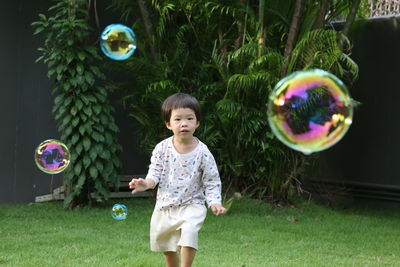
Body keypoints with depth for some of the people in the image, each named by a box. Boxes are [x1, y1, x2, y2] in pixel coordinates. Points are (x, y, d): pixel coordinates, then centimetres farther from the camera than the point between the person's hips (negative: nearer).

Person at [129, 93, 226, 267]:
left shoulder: (202, 153, -12)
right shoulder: (162, 148, -6)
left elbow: (212, 182, -6)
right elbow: (155, 172, -2)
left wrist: (214, 202, -20)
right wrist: (146, 183, -23)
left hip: (192, 205, -4)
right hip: (165, 205, 4)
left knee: (189, 230, -32)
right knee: (165, 242, 17)